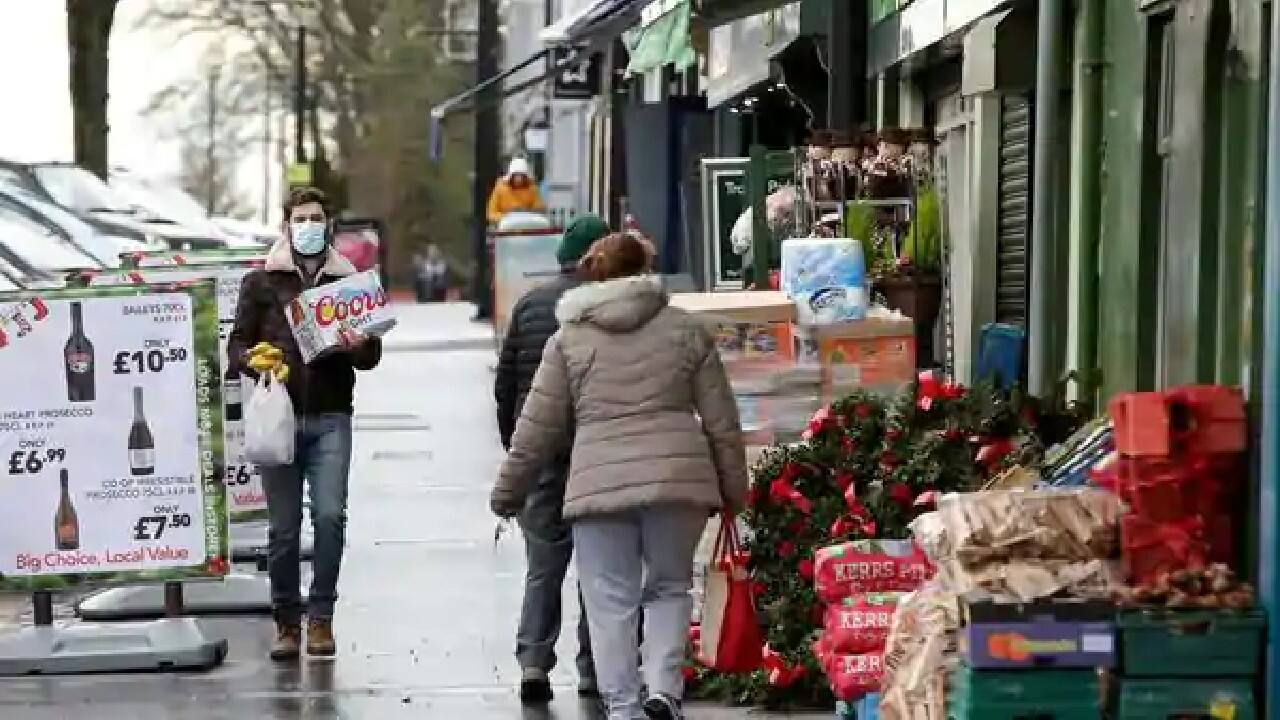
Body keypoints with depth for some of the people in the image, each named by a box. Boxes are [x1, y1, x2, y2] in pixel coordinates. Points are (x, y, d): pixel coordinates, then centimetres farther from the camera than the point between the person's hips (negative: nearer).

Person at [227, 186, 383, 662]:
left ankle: (321, 617, -4)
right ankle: (287, 624, 10)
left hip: (330, 417, 0)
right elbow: (237, 345, 9)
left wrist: (358, 349, -11)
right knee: (283, 526, 1)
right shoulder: (261, 283, 11)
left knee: (330, 515, -14)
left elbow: (372, 355, 12)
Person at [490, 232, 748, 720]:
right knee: (670, 586, 17)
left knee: (611, 601, 5)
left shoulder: (568, 339, 8)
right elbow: (721, 419, 9)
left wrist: (507, 492, 16)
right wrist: (733, 489, 18)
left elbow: (537, 428, 7)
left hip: (599, 483, -1)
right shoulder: (686, 329, 10)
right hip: (678, 478, 1)